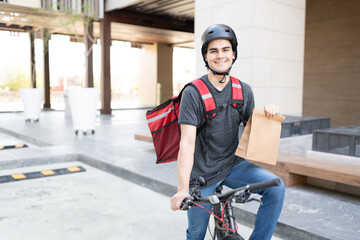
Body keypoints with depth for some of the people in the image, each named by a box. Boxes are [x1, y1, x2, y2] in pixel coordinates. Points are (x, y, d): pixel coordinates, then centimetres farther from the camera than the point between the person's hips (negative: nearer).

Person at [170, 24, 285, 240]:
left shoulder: (244, 90, 0)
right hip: (202, 173, -3)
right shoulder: (193, 93, -15)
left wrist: (270, 112, -12)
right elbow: (187, 143, -21)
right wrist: (182, 189, -28)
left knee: (276, 187, -21)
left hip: (232, 165, 4)